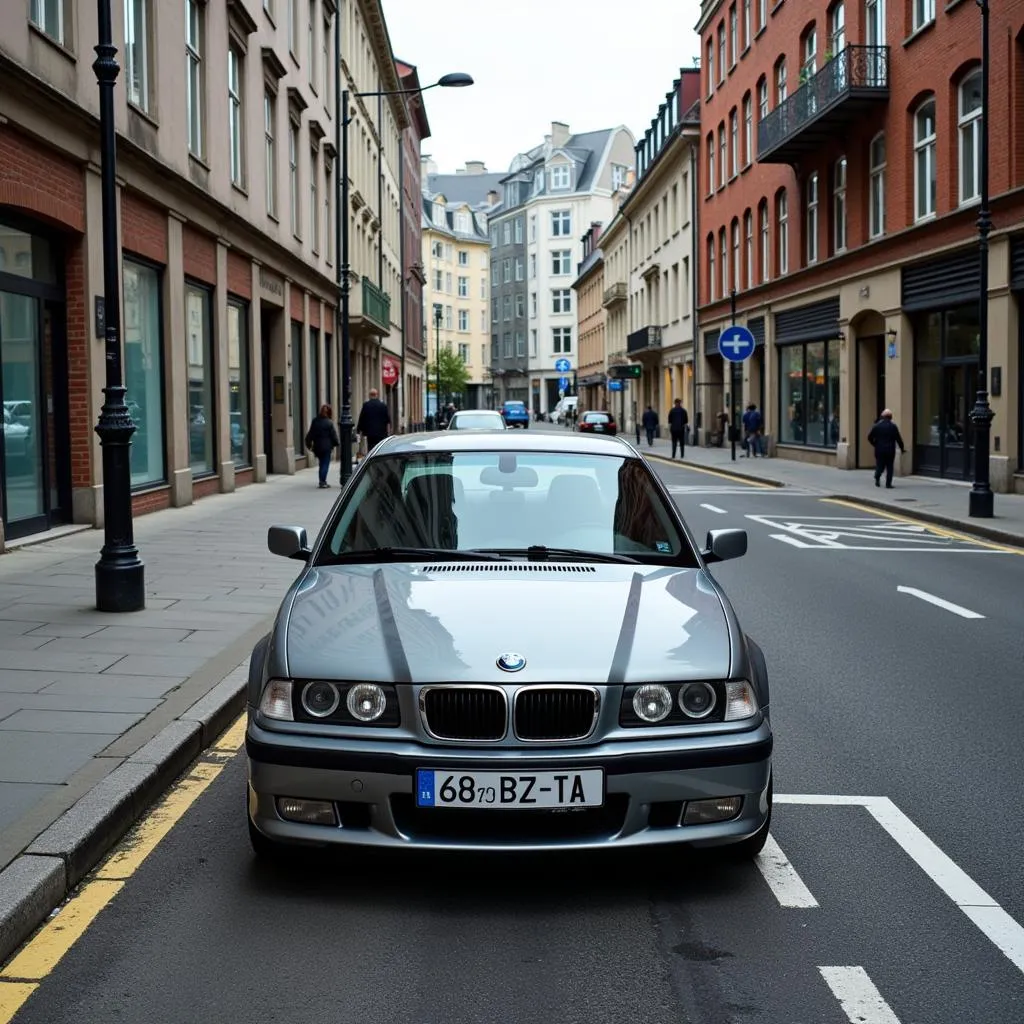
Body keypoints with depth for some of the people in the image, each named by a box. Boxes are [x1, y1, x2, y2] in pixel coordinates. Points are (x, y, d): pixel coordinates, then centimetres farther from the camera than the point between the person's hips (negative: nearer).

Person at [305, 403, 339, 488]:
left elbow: (310, 434, 4)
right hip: (326, 446, -5)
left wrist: (309, 444, 11)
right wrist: (336, 443, 8)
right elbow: (333, 435, -6)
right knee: (325, 463, 1)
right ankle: (323, 481, -4)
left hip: (317, 446, 5)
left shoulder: (315, 421, 1)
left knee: (322, 463, 15)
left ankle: (322, 481, 18)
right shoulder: (329, 422, -12)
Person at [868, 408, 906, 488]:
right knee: (889, 467, 4)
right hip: (890, 451, -2)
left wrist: (875, 444, 13)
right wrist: (902, 448, 8)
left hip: (879, 450, 2)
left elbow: (870, 437, -1)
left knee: (879, 465, 12)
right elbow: (898, 439, -3)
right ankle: (888, 483, 0)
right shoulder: (893, 426, -5)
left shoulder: (877, 426, 0)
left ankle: (877, 478, -11)